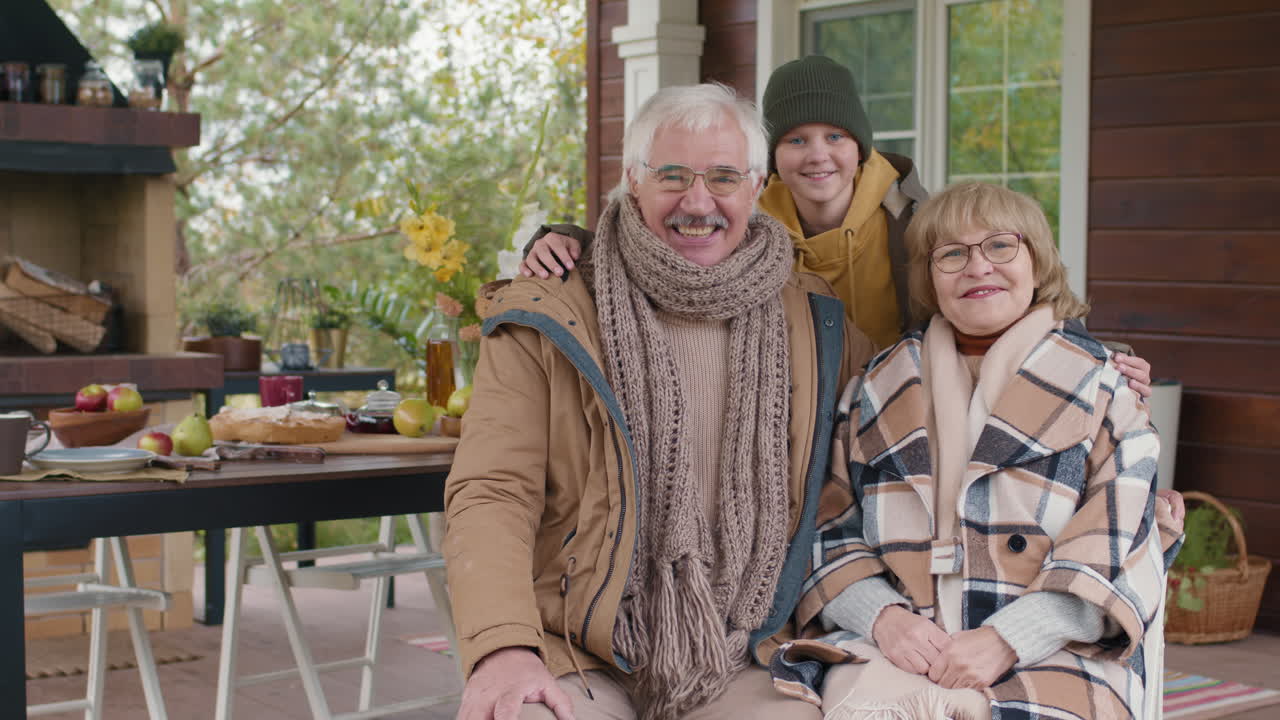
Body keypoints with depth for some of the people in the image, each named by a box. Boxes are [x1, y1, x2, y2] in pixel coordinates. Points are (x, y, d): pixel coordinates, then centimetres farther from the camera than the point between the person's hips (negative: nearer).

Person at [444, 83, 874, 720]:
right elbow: (492, 493, -5)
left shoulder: (810, 321, 11)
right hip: (577, 659, -2)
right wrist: (502, 648, -22)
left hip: (739, 666, 3)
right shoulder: (549, 321, 2)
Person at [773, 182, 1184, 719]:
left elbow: (1117, 549, 0)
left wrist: (1006, 640, -14)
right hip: (895, 650, 1)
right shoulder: (878, 389, 17)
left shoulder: (1102, 387, 10)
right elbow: (833, 531, 11)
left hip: (1051, 653, -1)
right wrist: (882, 616, -10)